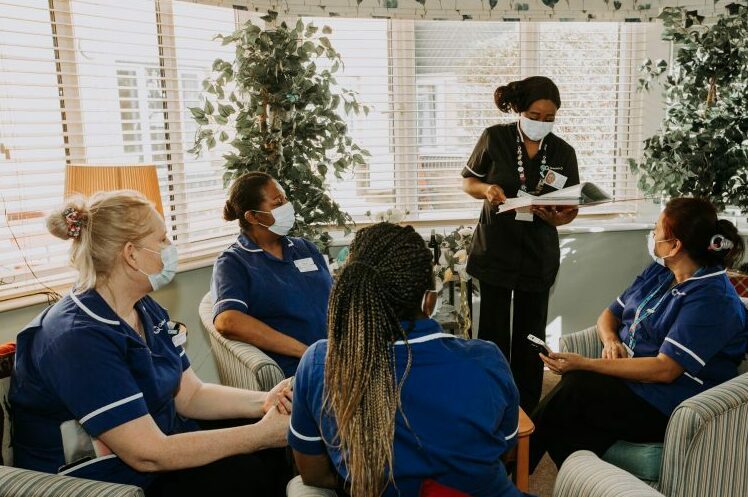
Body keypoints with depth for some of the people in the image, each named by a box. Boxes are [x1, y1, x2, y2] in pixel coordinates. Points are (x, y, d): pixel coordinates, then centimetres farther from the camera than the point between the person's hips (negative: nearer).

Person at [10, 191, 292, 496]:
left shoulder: (147, 311, 3)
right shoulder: (78, 338, -26)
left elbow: (190, 395, 5)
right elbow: (148, 456, -27)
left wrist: (263, 401, -13)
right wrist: (263, 434, -24)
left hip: (164, 446, 8)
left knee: (278, 457, -2)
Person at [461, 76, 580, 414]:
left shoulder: (563, 153, 0)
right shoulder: (495, 138, -5)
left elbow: (570, 210, 2)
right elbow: (468, 181, 5)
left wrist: (554, 216, -21)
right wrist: (486, 189, -18)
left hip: (538, 257, 2)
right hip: (496, 251, -2)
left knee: (531, 336, 11)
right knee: (494, 334, 3)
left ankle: (528, 412, 27)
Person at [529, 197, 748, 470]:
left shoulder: (712, 299, -15)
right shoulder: (658, 272, 13)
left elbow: (665, 369, -22)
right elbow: (610, 314, 19)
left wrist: (584, 364, -26)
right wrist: (610, 341, -6)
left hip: (666, 408, -7)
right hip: (627, 374, 7)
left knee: (575, 387, -28)